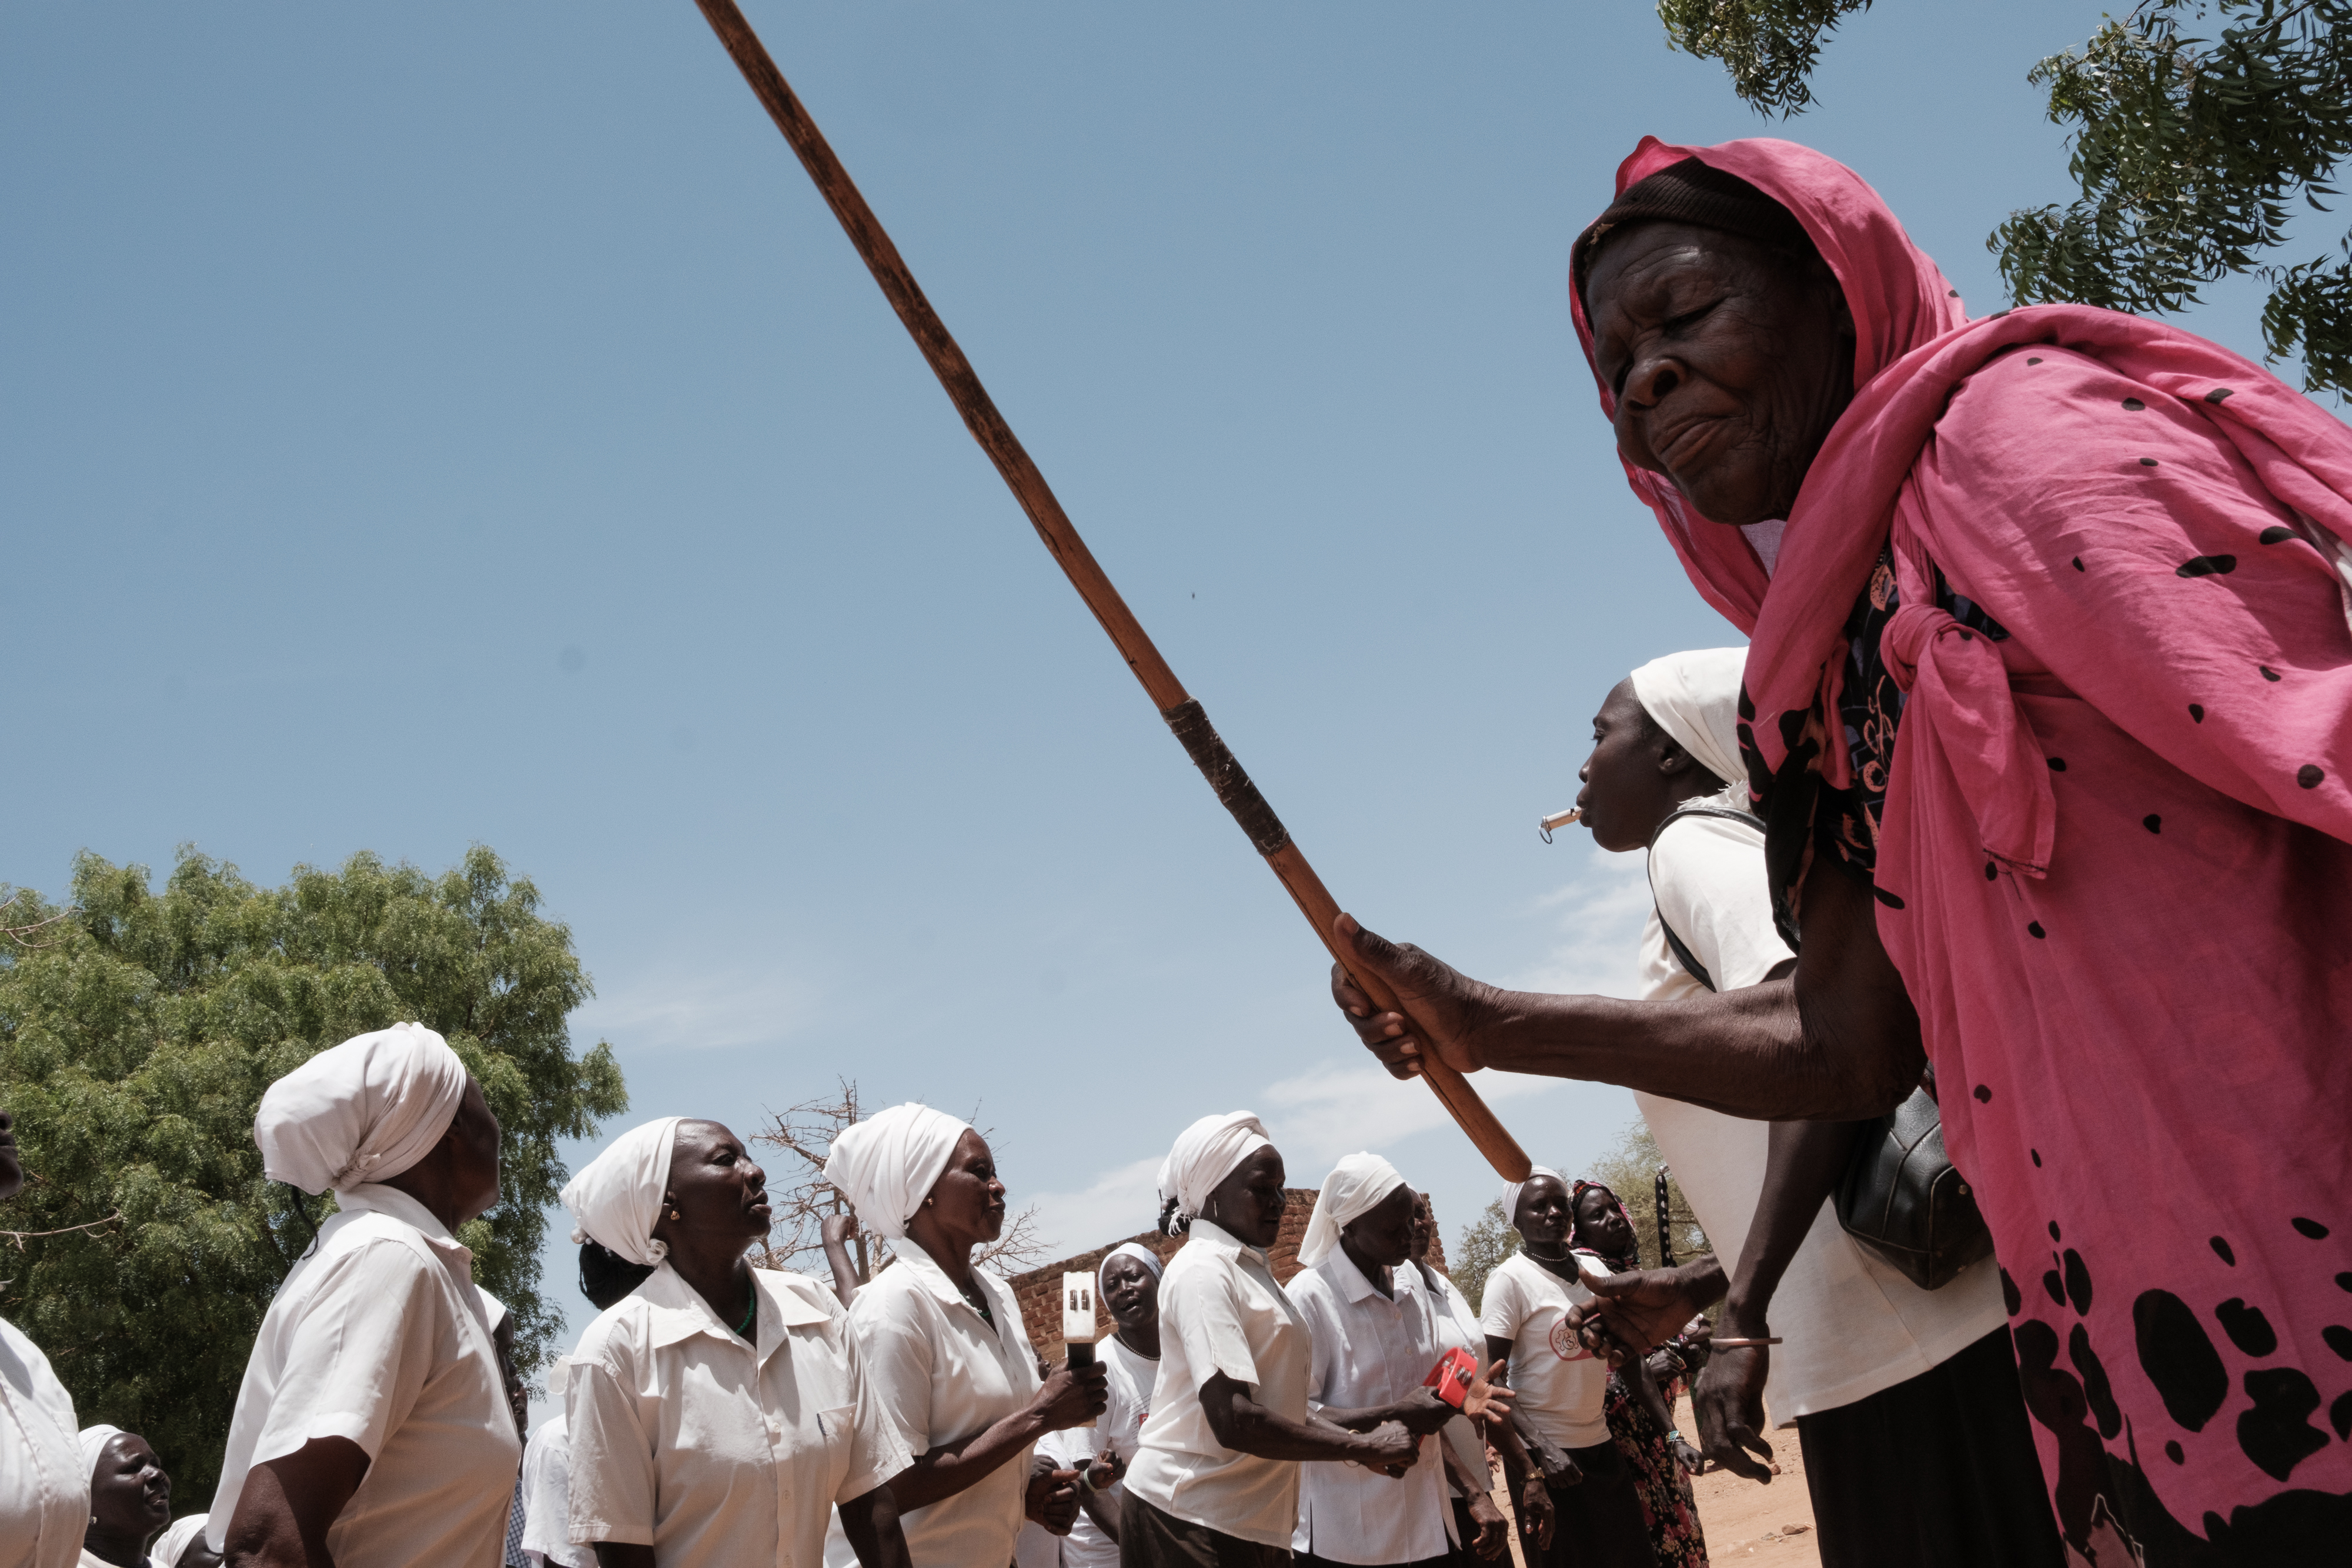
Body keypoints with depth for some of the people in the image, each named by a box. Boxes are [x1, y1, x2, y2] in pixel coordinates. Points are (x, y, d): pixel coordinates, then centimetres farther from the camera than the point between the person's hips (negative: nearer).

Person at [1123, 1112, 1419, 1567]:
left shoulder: (1249, 1270, 15)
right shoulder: (1203, 1270, -14)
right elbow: (1234, 1422, -23)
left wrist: (1362, 1445, 4)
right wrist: (1365, 1446, -15)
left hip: (1249, 1522, 9)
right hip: (1191, 1520, -9)